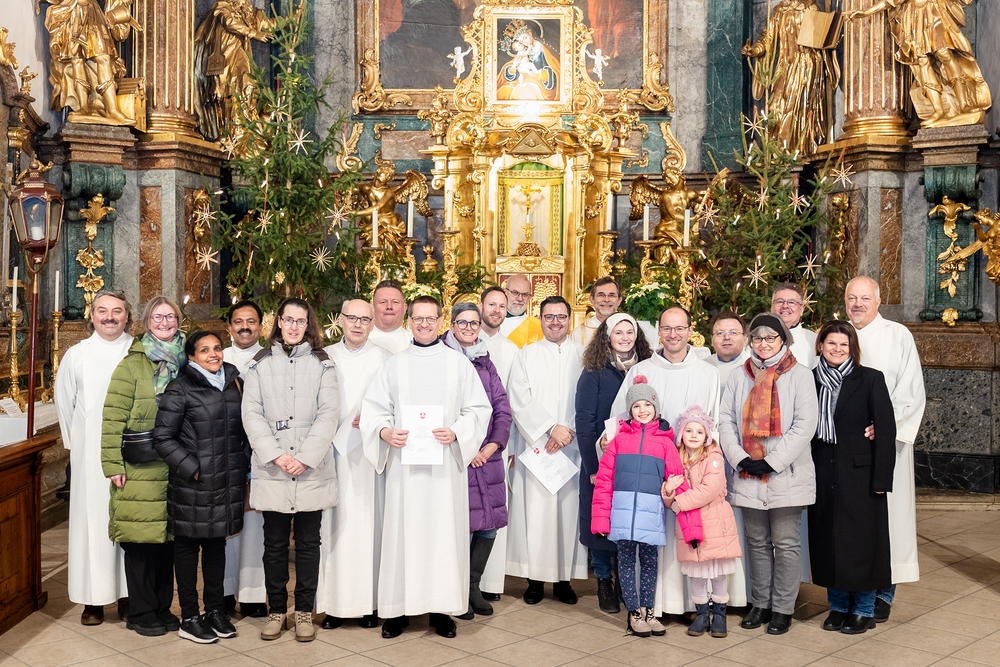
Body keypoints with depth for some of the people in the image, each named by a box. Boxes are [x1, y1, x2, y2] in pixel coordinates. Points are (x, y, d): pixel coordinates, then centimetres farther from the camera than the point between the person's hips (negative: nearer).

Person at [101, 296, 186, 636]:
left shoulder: (183, 363, 13)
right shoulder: (132, 365, -1)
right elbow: (114, 416, -6)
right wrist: (113, 464, -12)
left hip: (175, 465, 4)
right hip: (140, 467, -4)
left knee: (167, 537, 9)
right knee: (140, 538, 1)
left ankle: (162, 608, 21)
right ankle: (142, 613, 13)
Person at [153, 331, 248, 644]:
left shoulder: (234, 383, 10)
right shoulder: (180, 389, -7)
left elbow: (243, 430, 18)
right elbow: (162, 437, -8)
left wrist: (244, 467, 10)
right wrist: (191, 468, -13)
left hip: (227, 482, 5)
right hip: (193, 485, -5)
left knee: (217, 543, 14)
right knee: (188, 546, 5)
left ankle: (216, 609, 26)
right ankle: (189, 618, 14)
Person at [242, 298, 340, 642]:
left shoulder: (322, 364, 6)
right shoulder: (260, 364, 8)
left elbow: (328, 415, 0)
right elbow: (251, 414, 1)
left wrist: (305, 457, -11)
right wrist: (276, 455, -10)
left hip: (312, 469, 0)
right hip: (271, 471, 0)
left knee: (308, 542, 6)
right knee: (275, 543, 6)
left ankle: (304, 611, 17)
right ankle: (276, 610, 19)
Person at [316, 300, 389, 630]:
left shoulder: (384, 360, 6)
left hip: (368, 454, -1)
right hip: (332, 453, 1)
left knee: (369, 524, 0)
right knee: (334, 525, 0)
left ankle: (368, 602, 7)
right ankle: (334, 602, 8)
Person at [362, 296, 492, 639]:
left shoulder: (459, 362, 8)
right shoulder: (393, 364, 10)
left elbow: (479, 408, 5)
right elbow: (372, 408, 8)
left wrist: (456, 432, -12)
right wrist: (385, 432, -13)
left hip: (445, 463, 0)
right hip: (404, 462, 0)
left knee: (444, 529, 0)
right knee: (403, 529, 0)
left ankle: (441, 607, 10)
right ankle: (399, 607, 10)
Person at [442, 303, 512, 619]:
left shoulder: (486, 363, 17)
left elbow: (502, 407, 11)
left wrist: (493, 445, -3)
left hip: (487, 454, 5)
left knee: (490, 523, 4)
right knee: (461, 525, -7)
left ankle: (473, 587, 21)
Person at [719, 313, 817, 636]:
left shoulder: (799, 375, 0)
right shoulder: (739, 377, 12)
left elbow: (805, 425, -8)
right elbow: (726, 421, 6)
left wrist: (772, 462, -13)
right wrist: (741, 459, -8)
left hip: (786, 475, -3)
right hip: (748, 476, 4)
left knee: (786, 543, 1)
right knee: (757, 542, 11)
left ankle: (782, 609, 12)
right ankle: (760, 605, 22)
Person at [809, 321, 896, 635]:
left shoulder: (870, 379, -3)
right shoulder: (809, 380, 6)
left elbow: (886, 430, -6)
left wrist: (881, 479, -11)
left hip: (859, 474, -3)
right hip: (822, 475, 3)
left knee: (860, 540, 2)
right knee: (828, 541, 9)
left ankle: (864, 610, 17)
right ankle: (838, 606, 24)